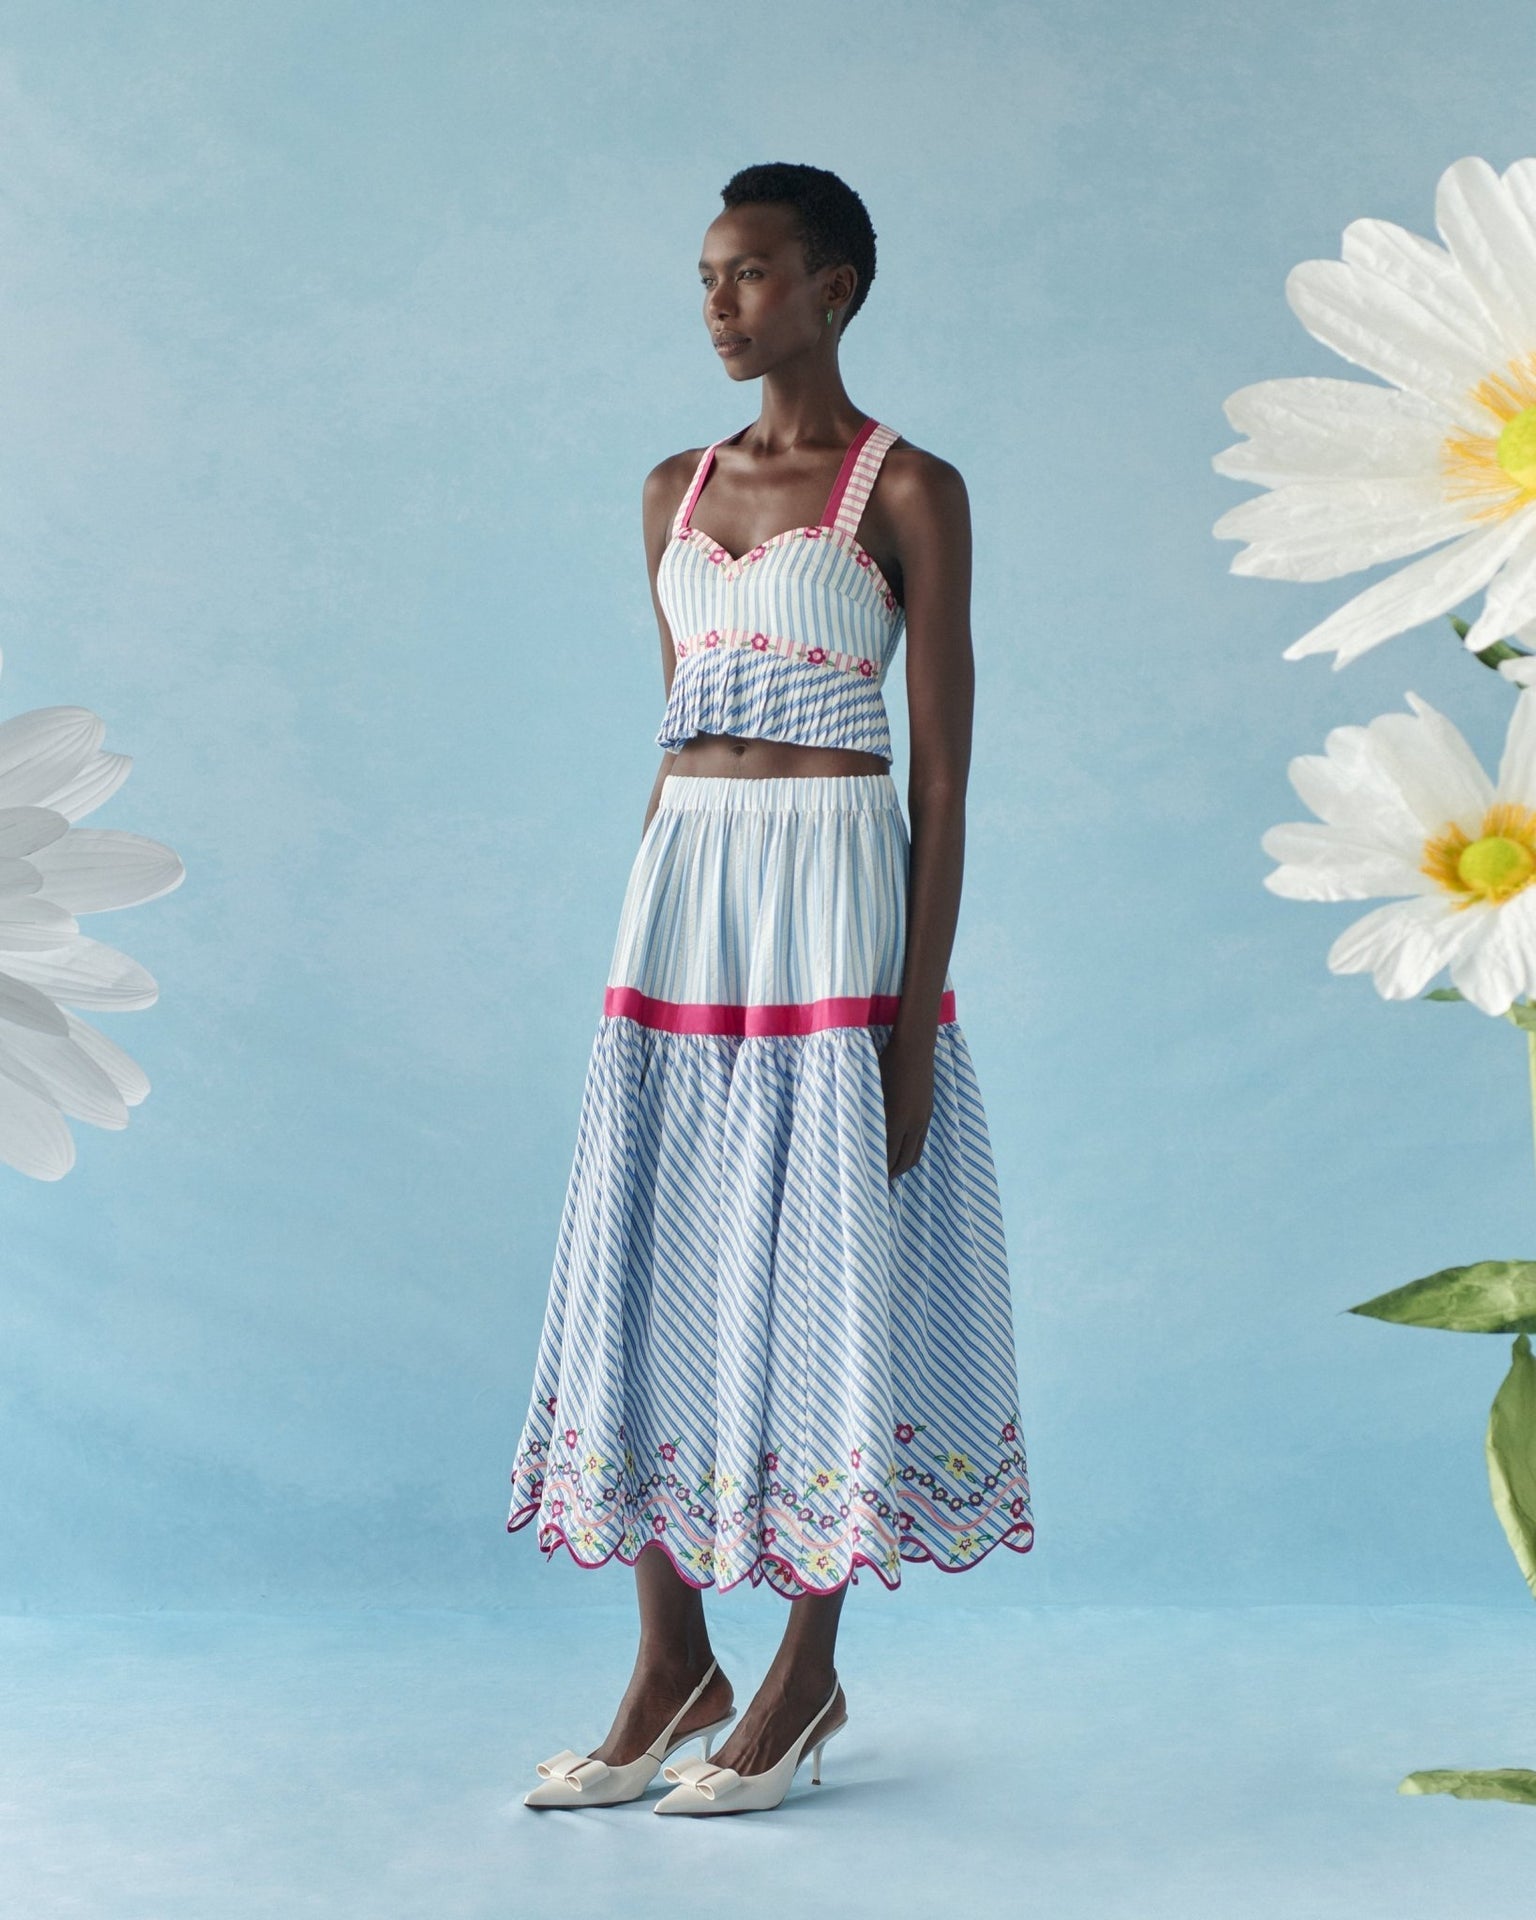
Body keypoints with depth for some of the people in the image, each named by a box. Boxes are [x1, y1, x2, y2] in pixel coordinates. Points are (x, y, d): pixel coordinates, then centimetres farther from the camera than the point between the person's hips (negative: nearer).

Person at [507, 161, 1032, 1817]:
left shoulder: (908, 490, -3)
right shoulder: (676, 490, 14)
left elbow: (942, 777, -6)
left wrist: (915, 1012, -12)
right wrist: (639, 955, 14)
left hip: (835, 898, -6)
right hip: (681, 891, 6)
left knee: (821, 1256, 1)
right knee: (651, 1259, 6)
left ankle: (808, 1676, 15)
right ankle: (673, 1666, 18)